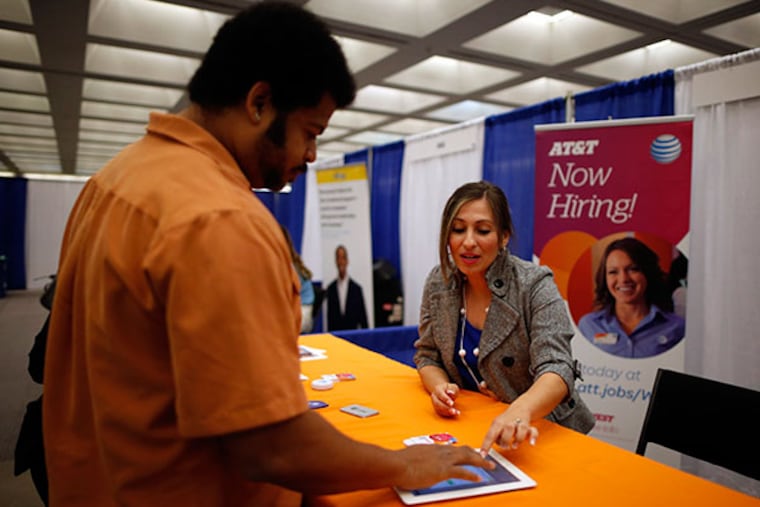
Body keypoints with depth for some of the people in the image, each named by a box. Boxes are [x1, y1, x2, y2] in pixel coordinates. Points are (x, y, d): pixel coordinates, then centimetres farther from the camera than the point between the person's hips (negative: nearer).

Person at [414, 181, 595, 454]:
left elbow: (557, 370, -25)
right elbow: (427, 356, 5)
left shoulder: (535, 285, -16)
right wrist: (439, 386, -16)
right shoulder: (438, 283, -3)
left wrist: (519, 411, -44)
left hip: (541, 431, -3)